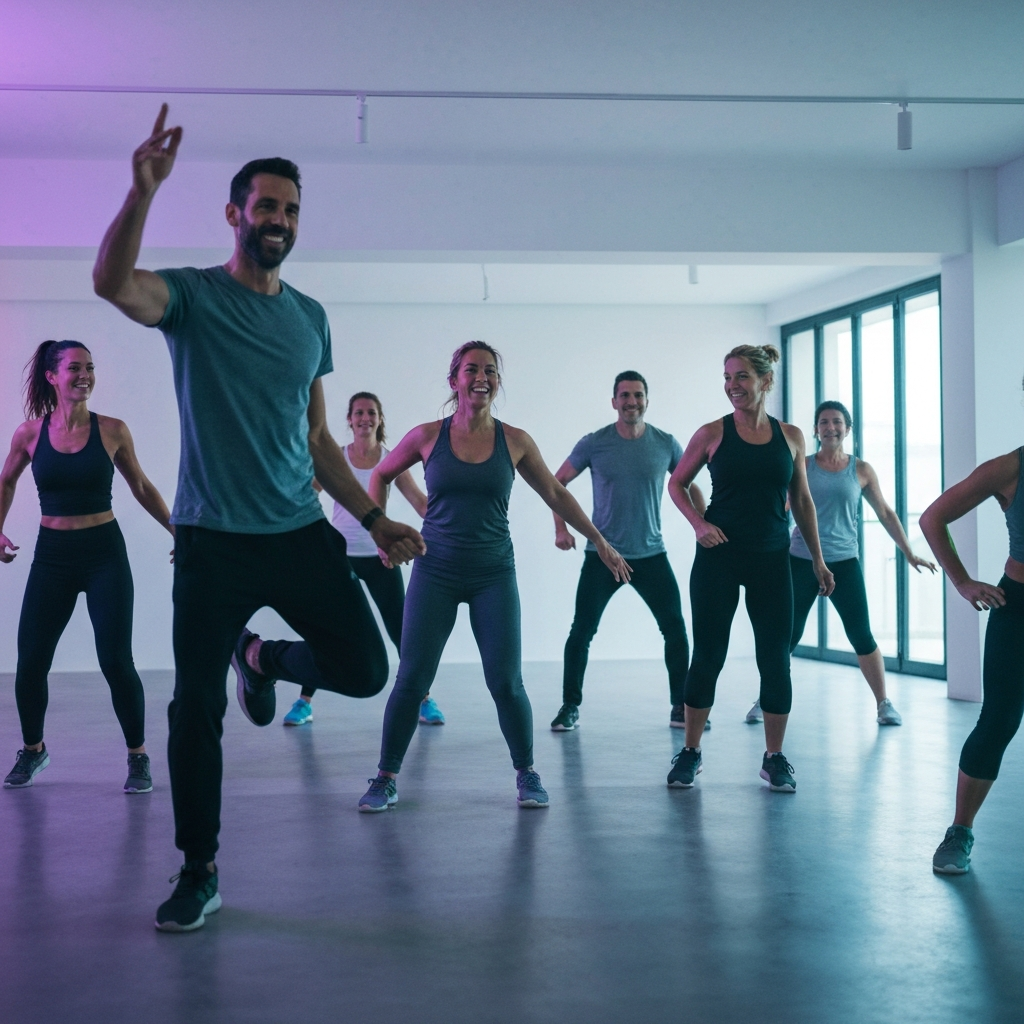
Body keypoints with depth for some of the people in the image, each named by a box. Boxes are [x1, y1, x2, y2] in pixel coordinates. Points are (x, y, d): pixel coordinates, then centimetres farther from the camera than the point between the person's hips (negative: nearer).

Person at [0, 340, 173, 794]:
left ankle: (138, 756, 11)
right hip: (52, 555, 2)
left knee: (116, 662, -7)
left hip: (104, 553, -2)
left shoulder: (112, 430, -4)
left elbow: (142, 488, 9)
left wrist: (178, 531, 7)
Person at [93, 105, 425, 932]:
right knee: (195, 709, 1)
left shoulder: (310, 318, 12)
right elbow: (113, 283, -25)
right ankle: (199, 874, 18)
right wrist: (144, 193, -39)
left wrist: (374, 517, 10)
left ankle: (263, 659, 26)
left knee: (365, 670, -6)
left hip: (301, 533, 4)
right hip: (213, 543, -3)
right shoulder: (193, 296, -2)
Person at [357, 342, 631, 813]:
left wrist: (600, 542, 13)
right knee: (411, 680, -3)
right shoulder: (427, 436, -2)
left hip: (493, 574, 0)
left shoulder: (515, 441, 0)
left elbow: (556, 495, 11)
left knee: (506, 683, -4)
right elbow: (381, 476, 15)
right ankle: (386, 778, 12)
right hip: (435, 571, 0)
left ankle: (526, 774, 16)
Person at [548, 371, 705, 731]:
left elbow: (690, 486, 11)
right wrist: (561, 528, -6)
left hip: (651, 555, 1)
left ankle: (681, 707, 12)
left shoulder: (666, 444, -2)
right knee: (582, 631, -1)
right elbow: (557, 483, 5)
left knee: (675, 628, -1)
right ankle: (570, 706, 12)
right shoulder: (594, 443, -5)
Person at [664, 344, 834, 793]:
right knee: (708, 654, 3)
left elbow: (801, 501, 12)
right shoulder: (713, 433, -2)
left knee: (775, 658, 3)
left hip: (771, 560, 2)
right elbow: (676, 484, 8)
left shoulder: (790, 436, 5)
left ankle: (775, 758, 16)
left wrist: (817, 559, 11)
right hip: (718, 558, -2)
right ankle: (690, 752, 16)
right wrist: (698, 523, -9)